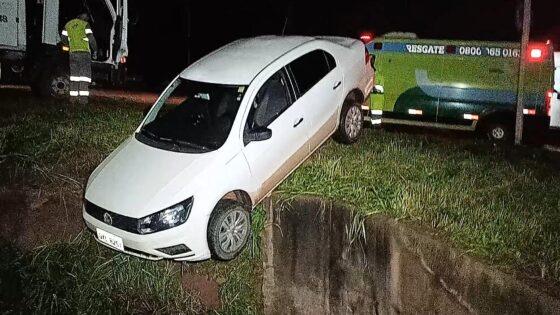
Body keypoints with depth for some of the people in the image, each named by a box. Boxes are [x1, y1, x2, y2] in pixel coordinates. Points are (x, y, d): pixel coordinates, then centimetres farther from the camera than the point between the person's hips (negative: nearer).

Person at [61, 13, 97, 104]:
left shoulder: (68, 25, 14)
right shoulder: (85, 25, 0)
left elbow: (64, 40, 16)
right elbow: (91, 39, -8)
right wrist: (95, 51, 2)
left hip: (73, 52, 4)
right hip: (84, 51, -4)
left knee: (74, 74, 12)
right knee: (85, 74, -5)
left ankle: (73, 96, 8)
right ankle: (83, 97, -14)